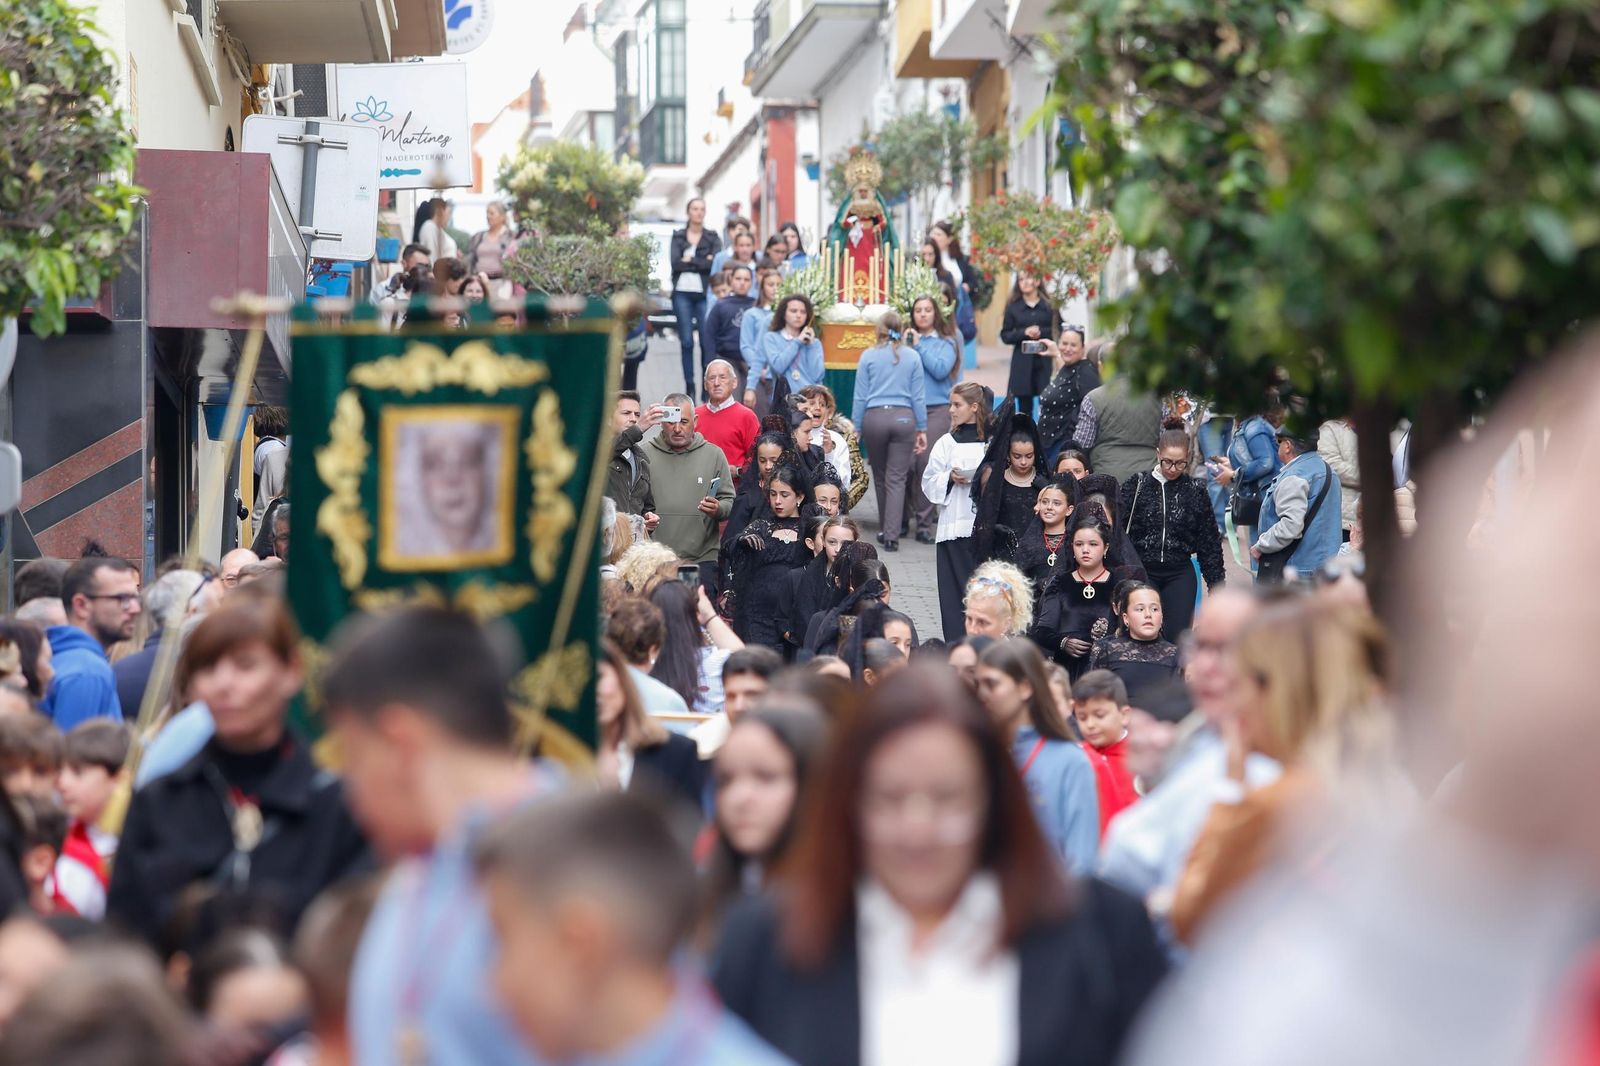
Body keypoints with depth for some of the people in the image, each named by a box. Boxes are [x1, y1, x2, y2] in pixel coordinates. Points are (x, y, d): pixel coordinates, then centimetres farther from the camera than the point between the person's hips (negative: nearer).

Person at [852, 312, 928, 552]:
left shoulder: (869, 356, 1)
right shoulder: (912, 357, 2)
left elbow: (860, 396, 2)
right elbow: (917, 396, 4)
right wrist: (922, 429, 10)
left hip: (874, 418, 0)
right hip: (904, 418, 0)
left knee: (880, 478, 15)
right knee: (897, 479, -1)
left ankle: (885, 531, 26)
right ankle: (892, 535, -10)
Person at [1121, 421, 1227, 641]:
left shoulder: (1195, 491, 3)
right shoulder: (1136, 485, 0)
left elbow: (1209, 541, 9)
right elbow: (1118, 530, 0)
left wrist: (1216, 581, 8)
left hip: (1180, 575, 1)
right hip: (1142, 572, -1)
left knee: (1177, 636, -6)